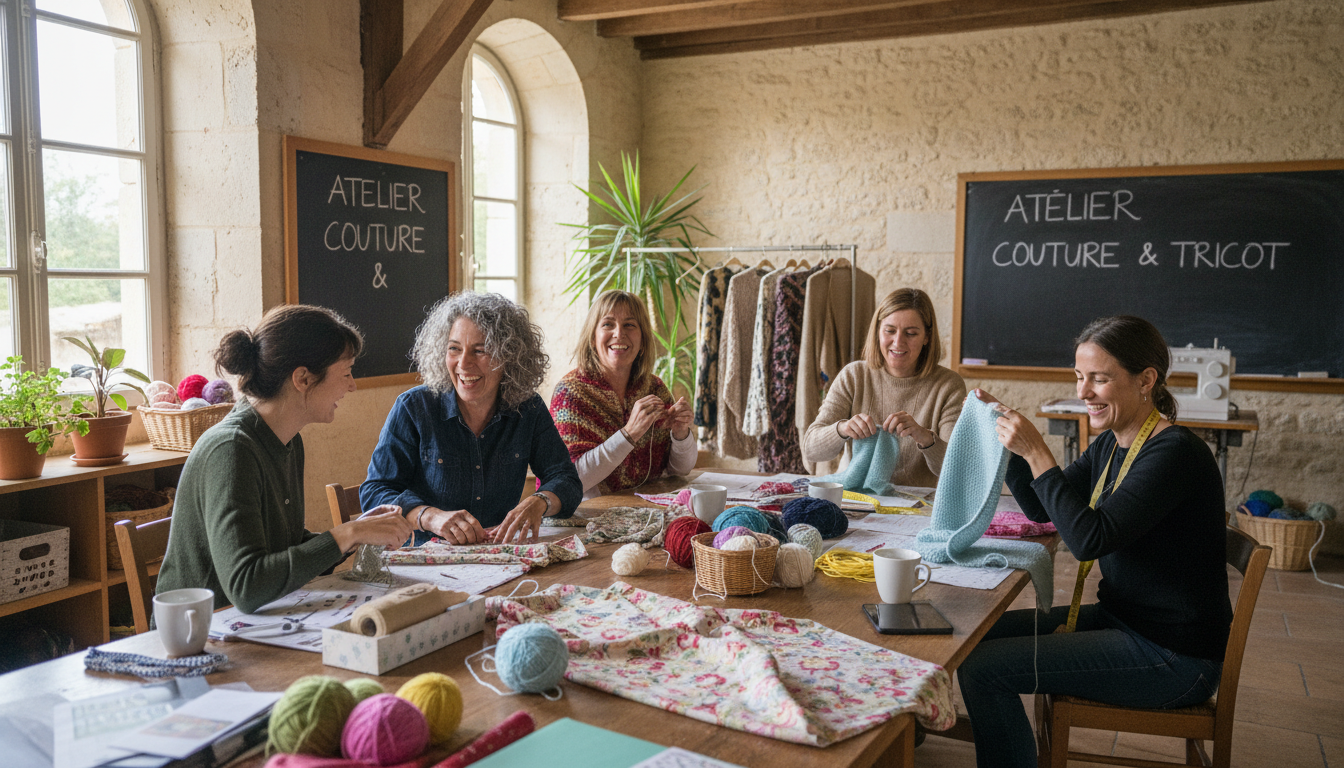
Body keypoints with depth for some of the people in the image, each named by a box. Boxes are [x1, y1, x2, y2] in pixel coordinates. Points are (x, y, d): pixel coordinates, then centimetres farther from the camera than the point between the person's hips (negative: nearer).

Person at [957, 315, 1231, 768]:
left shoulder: (1174, 454, -21)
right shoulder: (1111, 444, 6)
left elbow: (1088, 539, -28)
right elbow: (1042, 509, 14)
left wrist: (1036, 452, -26)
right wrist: (1005, 436, 1)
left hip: (1173, 657, -9)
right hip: (1122, 617, 9)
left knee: (981, 668, -17)